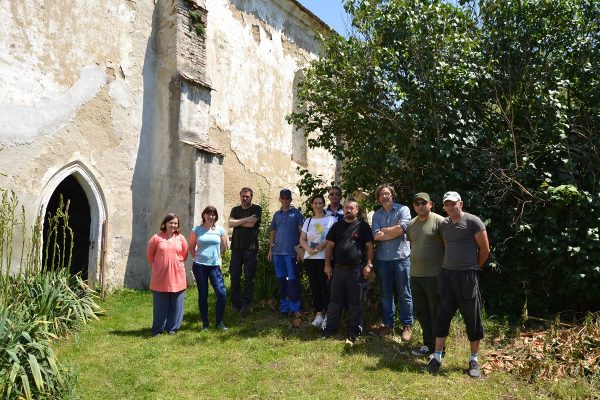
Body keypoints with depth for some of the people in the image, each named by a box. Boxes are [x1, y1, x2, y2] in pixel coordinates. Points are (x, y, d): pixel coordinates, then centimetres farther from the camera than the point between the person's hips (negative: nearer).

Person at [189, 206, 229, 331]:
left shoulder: (220, 230, 3)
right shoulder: (196, 230, 1)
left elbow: (224, 248, 13)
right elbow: (191, 248, 10)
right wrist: (199, 258, 7)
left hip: (215, 266, 1)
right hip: (199, 266, -1)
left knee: (222, 293, -8)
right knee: (203, 295, 6)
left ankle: (219, 322, 8)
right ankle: (205, 323, 18)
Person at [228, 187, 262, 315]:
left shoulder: (256, 209, 3)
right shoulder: (235, 210, 16)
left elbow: (251, 224, -12)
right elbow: (230, 224, 0)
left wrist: (237, 222, 0)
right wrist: (245, 220, -10)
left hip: (250, 247, -4)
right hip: (236, 247, 4)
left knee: (249, 276, -2)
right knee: (234, 276, 4)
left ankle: (246, 303, 4)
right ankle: (235, 304, 12)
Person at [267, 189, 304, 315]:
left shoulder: (296, 213, 1)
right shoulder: (277, 214, 14)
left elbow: (302, 232, -3)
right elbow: (272, 233, 17)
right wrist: (270, 250, 12)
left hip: (291, 251, -5)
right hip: (277, 251, 5)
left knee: (292, 279, -2)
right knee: (280, 278, 10)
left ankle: (294, 307, 6)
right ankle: (284, 306, 20)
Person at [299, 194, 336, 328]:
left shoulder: (331, 219, 3)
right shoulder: (308, 221, 15)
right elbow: (302, 239, 12)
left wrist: (324, 244, -18)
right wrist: (308, 249, -7)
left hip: (325, 258, -4)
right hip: (310, 258, 4)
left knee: (325, 286, -3)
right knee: (314, 286, 6)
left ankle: (327, 314, 5)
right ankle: (318, 313, 14)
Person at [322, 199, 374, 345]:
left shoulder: (363, 226, 1)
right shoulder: (337, 226, 9)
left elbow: (369, 246, -1)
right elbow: (329, 245, 8)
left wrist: (368, 265, -9)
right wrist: (327, 265, 2)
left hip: (357, 270, -2)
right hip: (339, 269, 3)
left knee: (355, 302, 6)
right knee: (335, 300, 10)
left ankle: (354, 332, 17)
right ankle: (330, 328, 20)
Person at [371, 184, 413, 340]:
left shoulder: (403, 209, -1)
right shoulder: (376, 215, 8)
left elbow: (401, 229, -15)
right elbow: (376, 236, -5)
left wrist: (383, 230, -3)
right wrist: (394, 230, -8)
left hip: (401, 257, -3)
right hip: (382, 259, 3)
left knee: (404, 294, 3)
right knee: (386, 294, 12)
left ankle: (407, 325, 15)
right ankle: (388, 323, 24)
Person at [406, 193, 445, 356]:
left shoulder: (439, 221, -11)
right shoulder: (411, 224, 11)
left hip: (434, 275, -7)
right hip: (415, 275, 7)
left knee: (436, 313, 4)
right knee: (420, 312, 15)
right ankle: (428, 344, 29)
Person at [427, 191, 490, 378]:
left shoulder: (472, 221, -7)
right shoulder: (444, 225, 10)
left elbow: (485, 249, -3)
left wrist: (475, 267, 7)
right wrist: (450, 265, 14)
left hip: (467, 276, -5)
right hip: (446, 274, 5)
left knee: (472, 319, 5)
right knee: (442, 317, 7)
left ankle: (474, 360, 19)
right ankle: (437, 357, 16)